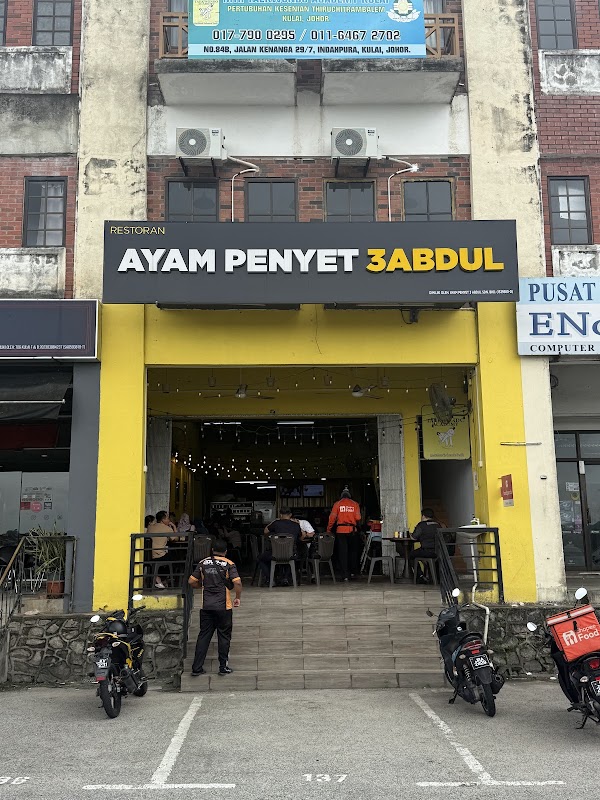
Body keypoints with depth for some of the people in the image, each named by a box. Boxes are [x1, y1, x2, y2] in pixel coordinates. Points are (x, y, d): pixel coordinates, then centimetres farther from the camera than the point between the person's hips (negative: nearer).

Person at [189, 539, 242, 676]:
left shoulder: (203, 563, 5)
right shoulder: (229, 564, -4)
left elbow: (192, 581, 5)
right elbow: (237, 582, -15)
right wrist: (238, 598, -1)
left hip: (206, 606, 3)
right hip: (223, 607, -3)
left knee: (204, 636, 9)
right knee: (224, 636, 9)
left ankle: (197, 668, 9)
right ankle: (223, 667, 13)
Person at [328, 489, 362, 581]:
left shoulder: (337, 504, 3)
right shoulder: (355, 504, 4)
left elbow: (332, 518, -3)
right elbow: (358, 518, -3)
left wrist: (328, 530, 4)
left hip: (341, 530, -1)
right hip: (352, 531, 1)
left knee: (342, 552, 0)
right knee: (352, 551, 18)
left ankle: (345, 575, -4)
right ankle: (353, 572, 24)